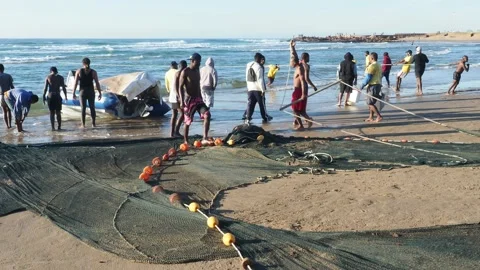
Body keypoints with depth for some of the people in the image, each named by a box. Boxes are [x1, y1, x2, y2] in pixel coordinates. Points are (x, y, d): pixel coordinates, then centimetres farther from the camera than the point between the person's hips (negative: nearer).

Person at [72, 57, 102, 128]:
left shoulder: (79, 71, -3)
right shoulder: (93, 72, -3)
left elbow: (75, 83, -4)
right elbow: (97, 83, -4)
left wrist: (74, 93, 2)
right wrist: (100, 93, 2)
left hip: (82, 92, 0)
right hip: (91, 92, 1)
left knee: (83, 108, 4)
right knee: (92, 108, 10)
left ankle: (83, 125, 4)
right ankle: (93, 124, 11)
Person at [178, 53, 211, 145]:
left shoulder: (197, 71, 12)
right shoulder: (185, 72, -10)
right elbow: (180, 87, -13)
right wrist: (182, 101, -21)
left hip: (198, 99, 6)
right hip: (189, 99, -6)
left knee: (207, 115, -14)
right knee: (187, 122, 2)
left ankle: (205, 139, -17)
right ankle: (186, 142, 15)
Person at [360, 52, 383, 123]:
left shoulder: (372, 66, -13)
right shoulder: (379, 66, 19)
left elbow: (368, 77, -17)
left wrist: (363, 85, -11)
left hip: (373, 86, -10)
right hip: (378, 85, 10)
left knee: (370, 103, -9)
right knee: (371, 102, 14)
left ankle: (379, 116, -12)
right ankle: (371, 117, 16)